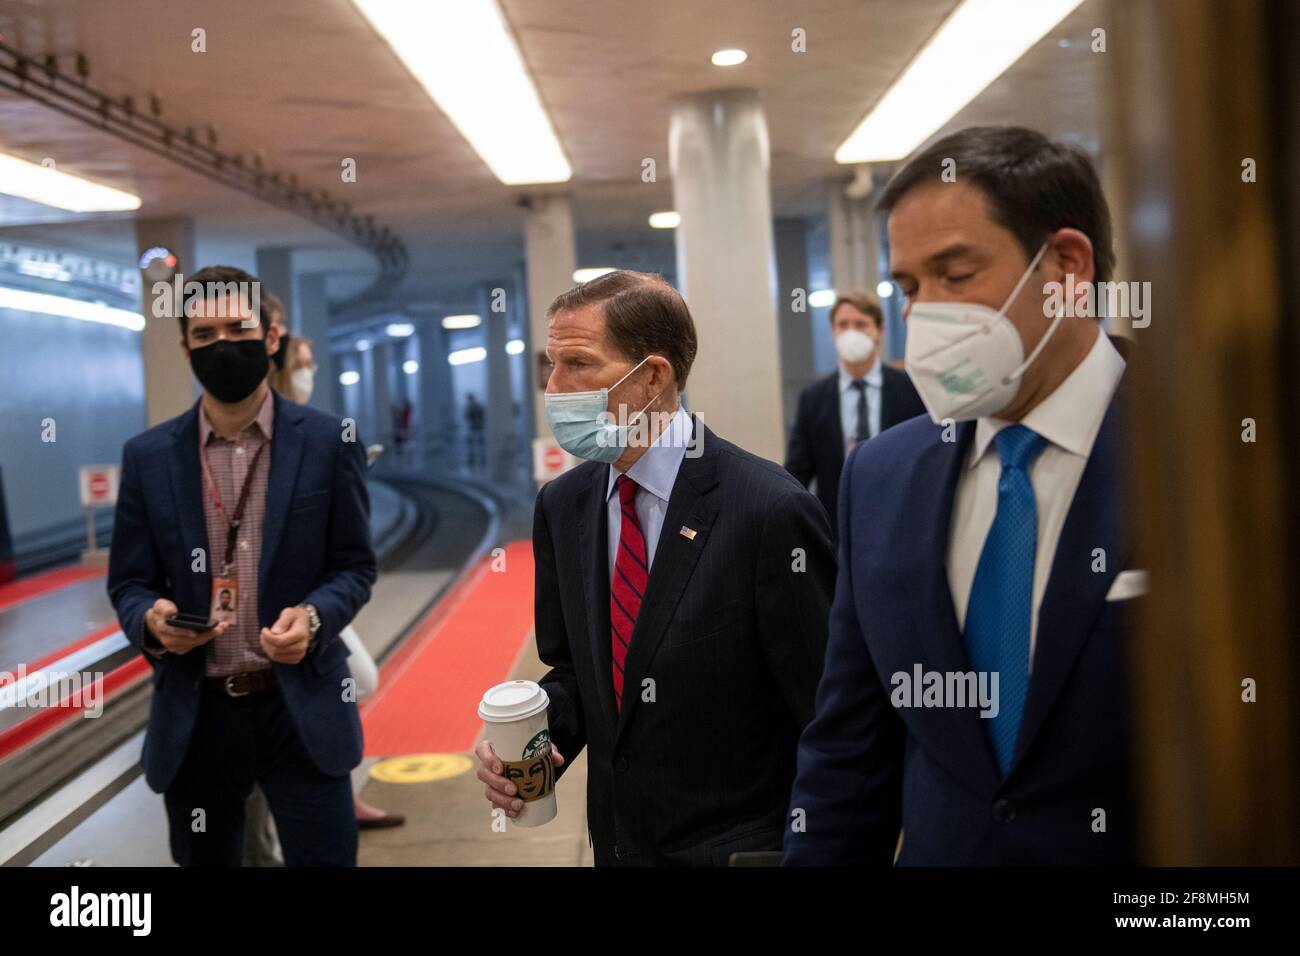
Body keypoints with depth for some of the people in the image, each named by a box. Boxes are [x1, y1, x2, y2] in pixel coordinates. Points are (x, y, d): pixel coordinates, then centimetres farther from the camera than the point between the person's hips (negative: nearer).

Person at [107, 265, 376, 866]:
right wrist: (151, 619, -18)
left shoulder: (327, 442, -3)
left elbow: (355, 566, 1)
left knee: (325, 858, 4)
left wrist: (314, 615, -20)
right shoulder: (148, 456, 3)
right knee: (203, 860, 17)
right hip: (195, 712, 2)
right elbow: (128, 583, 5)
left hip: (302, 706, -2)